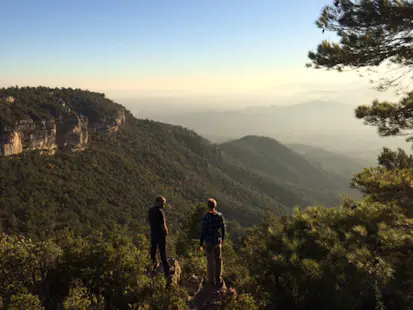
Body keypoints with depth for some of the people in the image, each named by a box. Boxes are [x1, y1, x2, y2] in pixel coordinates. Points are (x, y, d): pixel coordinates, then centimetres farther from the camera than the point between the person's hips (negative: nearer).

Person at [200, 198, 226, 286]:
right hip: (218, 241, 4)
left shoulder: (206, 217, -18)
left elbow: (203, 231, -14)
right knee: (218, 260, 19)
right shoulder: (220, 216, -4)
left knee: (210, 261, 7)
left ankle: (212, 281, 15)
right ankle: (218, 279, 29)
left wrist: (201, 243, -5)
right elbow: (223, 228, 5)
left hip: (209, 241, -4)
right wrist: (222, 239, 20)